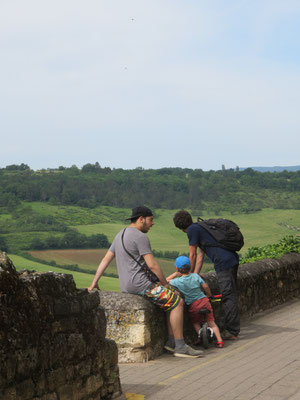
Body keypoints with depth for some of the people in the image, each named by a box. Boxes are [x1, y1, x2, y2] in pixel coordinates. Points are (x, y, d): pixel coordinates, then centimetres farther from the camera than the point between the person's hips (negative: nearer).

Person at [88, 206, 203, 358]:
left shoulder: (120, 235, 17)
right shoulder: (140, 237, -13)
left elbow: (105, 259, 18)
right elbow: (152, 265, -16)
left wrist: (94, 282, 19)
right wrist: (165, 284, -4)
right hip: (140, 283, -10)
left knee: (175, 298, 15)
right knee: (177, 303, -8)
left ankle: (172, 341, 10)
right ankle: (180, 347, -7)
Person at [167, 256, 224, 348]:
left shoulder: (177, 281, -9)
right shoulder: (195, 276, -1)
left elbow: (166, 280, 5)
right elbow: (205, 286, 1)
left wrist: (176, 274, 15)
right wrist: (209, 295, 19)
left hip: (193, 305, -2)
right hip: (204, 300, 2)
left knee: (196, 323, 23)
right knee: (211, 322, 13)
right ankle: (219, 341, 7)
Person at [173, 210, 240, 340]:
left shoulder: (192, 229, -3)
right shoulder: (201, 227, 24)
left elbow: (192, 255, 1)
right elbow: (200, 255, 22)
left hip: (224, 263, -10)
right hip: (233, 260, 10)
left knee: (228, 296, -5)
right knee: (229, 295, 14)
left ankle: (232, 332, 0)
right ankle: (224, 328, 22)